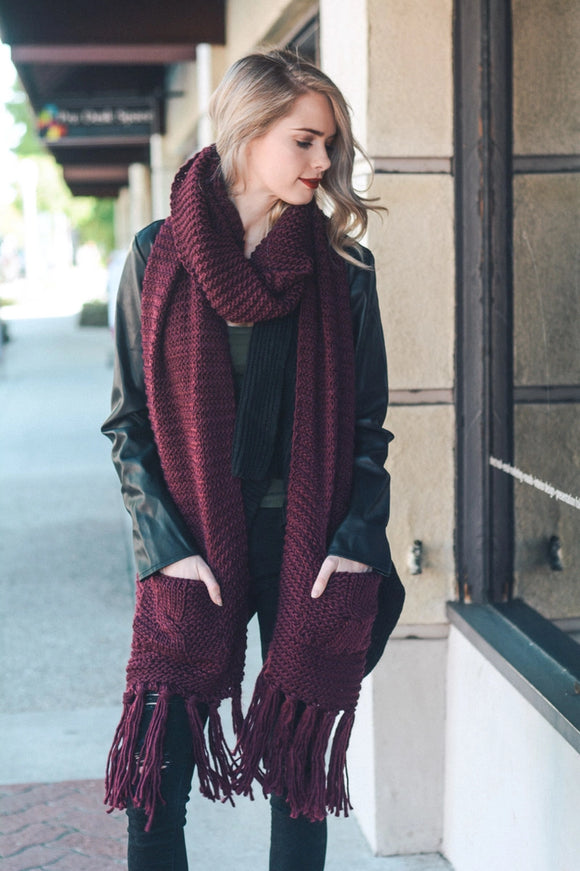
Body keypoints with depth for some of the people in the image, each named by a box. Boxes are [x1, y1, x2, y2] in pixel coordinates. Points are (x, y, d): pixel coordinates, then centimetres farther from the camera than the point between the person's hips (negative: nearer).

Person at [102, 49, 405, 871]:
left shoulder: (342, 262, 3)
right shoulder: (157, 255, 0)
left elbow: (367, 421, 6)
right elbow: (128, 422, 2)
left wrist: (356, 542, -5)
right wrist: (166, 547, -7)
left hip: (311, 553, 1)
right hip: (193, 557, -1)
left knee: (301, 773, 9)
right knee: (155, 783, 0)